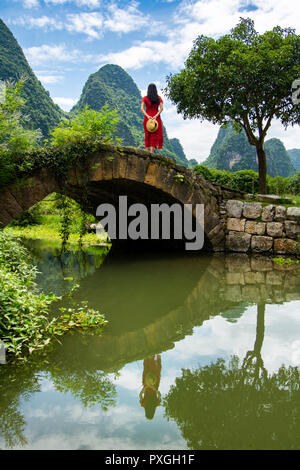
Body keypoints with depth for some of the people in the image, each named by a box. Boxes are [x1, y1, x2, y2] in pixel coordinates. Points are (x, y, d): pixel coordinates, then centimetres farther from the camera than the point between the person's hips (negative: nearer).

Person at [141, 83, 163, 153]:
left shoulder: (145, 98, 2)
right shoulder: (159, 98, 3)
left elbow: (142, 109, -9)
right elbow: (161, 108, -7)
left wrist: (147, 116, -15)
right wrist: (156, 116, -14)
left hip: (147, 118, 1)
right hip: (156, 118, -1)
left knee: (147, 135, 10)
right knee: (155, 135, 1)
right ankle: (152, 152, -10)